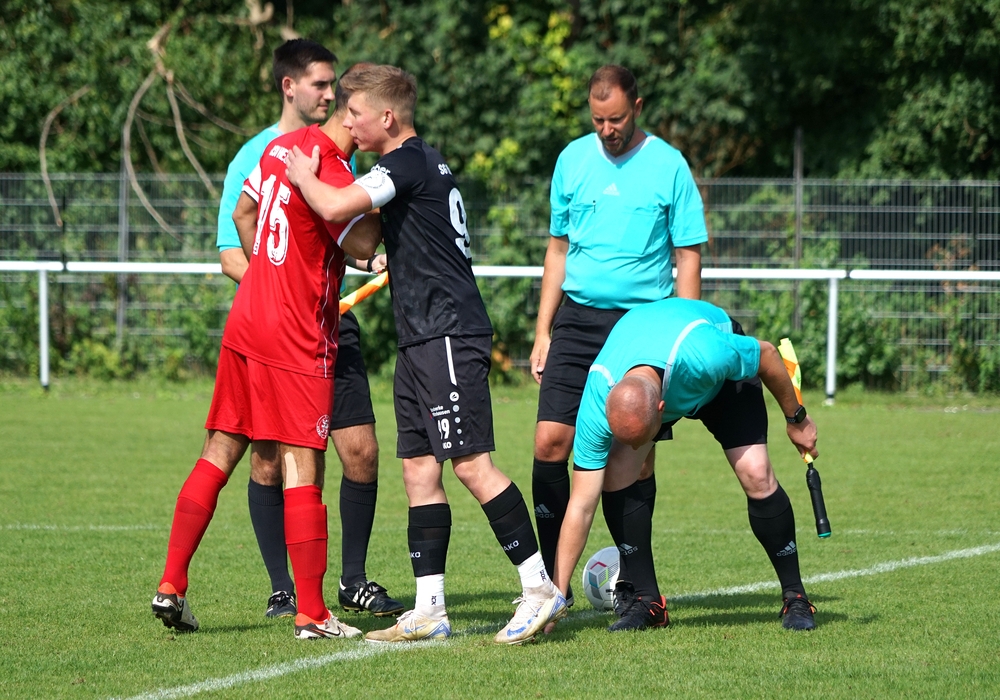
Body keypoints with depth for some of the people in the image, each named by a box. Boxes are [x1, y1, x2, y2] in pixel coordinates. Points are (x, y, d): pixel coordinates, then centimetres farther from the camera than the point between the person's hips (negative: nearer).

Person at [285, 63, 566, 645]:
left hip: (449, 334, -10)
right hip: (423, 337, 10)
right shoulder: (424, 164, 20)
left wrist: (303, 177, -4)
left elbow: (335, 208, -22)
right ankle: (429, 609, 6)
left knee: (471, 463, -12)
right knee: (420, 469, 7)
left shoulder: (408, 164, -11)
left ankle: (541, 588, -10)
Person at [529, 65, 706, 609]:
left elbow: (688, 256, 1)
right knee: (550, 441, -8)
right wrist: (542, 332, 10)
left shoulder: (669, 166, -1)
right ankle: (552, 578, 1)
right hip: (578, 317, 3)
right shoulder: (573, 160, 8)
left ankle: (631, 581, 12)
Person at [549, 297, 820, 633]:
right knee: (615, 473, -19)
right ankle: (646, 600, -4)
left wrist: (797, 419, -7)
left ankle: (795, 598, 0)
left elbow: (767, 354, -23)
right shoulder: (597, 405, -38)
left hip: (722, 379, -2)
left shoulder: (707, 355, -47)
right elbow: (581, 505, -32)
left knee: (756, 475, -17)